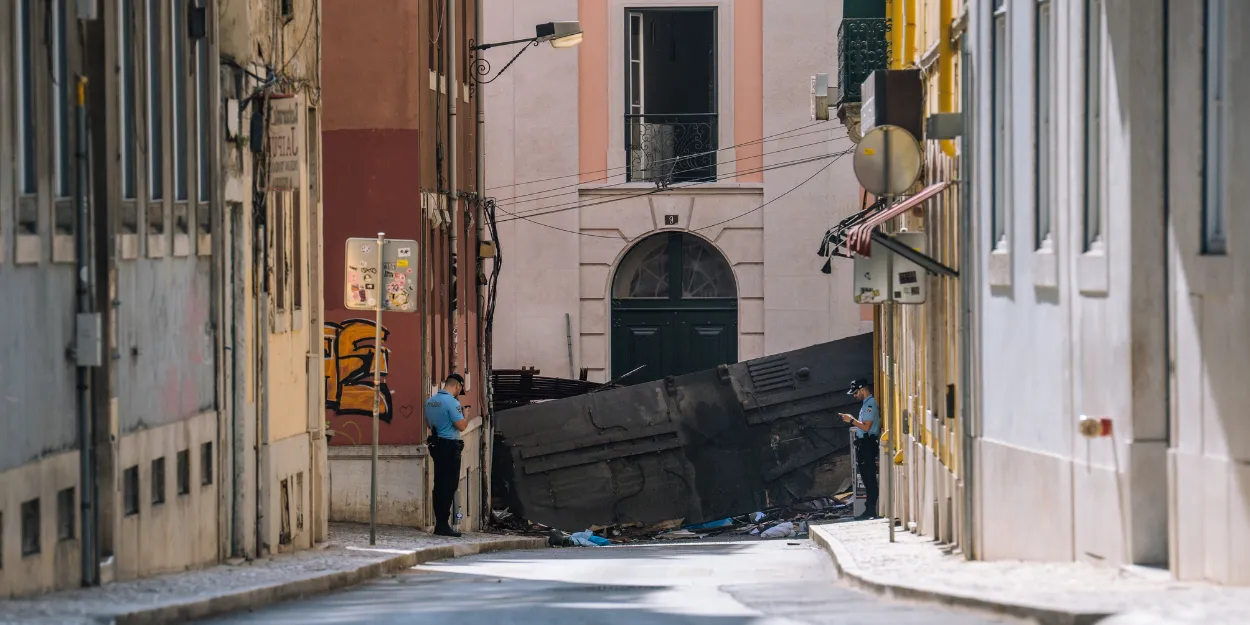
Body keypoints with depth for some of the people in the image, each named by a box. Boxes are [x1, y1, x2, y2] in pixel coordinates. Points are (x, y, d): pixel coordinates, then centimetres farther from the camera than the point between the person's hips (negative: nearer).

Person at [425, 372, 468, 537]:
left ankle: (439, 523, 14)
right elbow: (461, 426, -17)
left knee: (440, 485, 12)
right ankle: (443, 524, -7)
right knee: (448, 486, -6)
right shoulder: (452, 402, -15)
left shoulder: (431, 401, 12)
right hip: (450, 446, -8)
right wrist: (465, 417, 2)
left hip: (436, 445, 8)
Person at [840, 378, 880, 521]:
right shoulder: (866, 403, 17)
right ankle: (870, 509, 15)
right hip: (864, 444, 11)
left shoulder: (870, 404, -14)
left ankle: (870, 511, -8)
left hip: (868, 444, -11)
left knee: (870, 479, -8)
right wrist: (853, 421, 13)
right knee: (868, 478, 12)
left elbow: (866, 427, -21)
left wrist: (852, 420, -12)